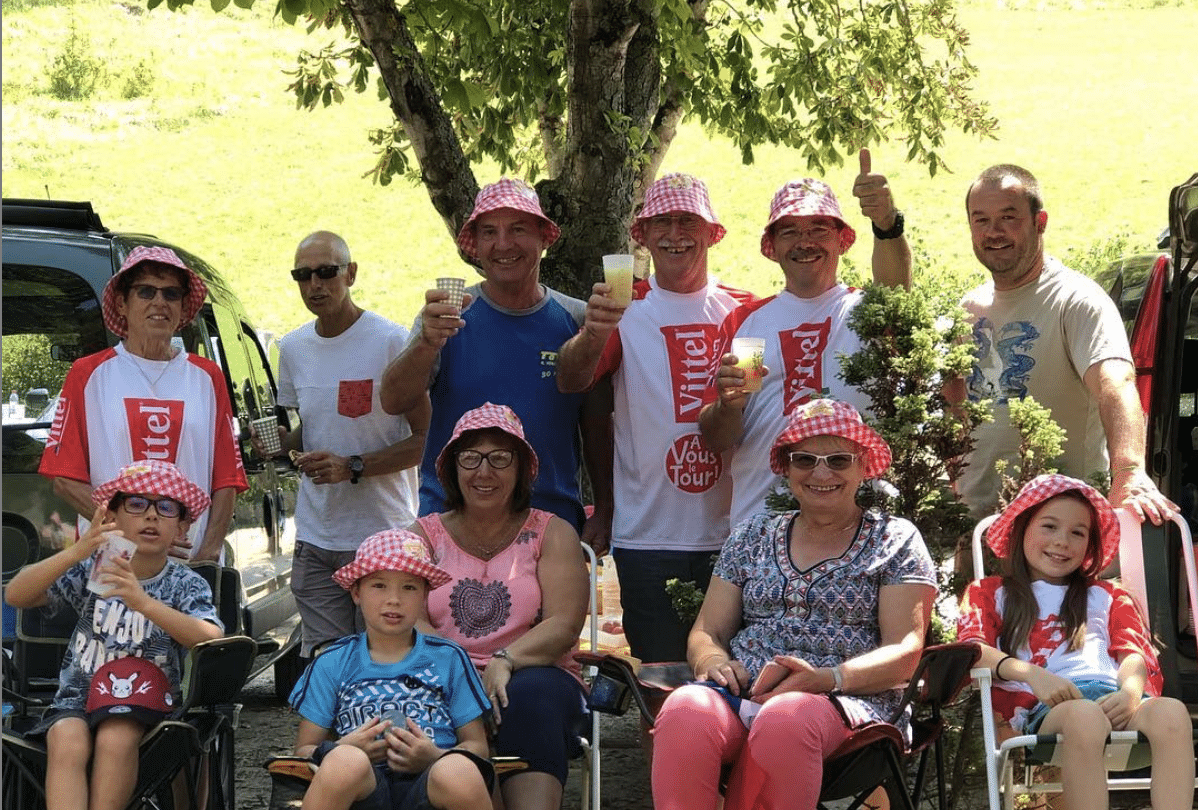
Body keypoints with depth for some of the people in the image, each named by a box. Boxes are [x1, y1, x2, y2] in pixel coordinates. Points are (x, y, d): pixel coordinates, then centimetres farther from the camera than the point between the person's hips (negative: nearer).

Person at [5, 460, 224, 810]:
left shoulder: (185, 585, -2)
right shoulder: (91, 570, 2)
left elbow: (213, 641, -22)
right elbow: (15, 595, -10)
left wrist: (143, 602, -35)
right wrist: (75, 552, -26)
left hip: (144, 703, -1)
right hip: (78, 698, 1)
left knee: (115, 738, -34)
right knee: (67, 740, -32)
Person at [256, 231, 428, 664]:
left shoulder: (392, 342, -8)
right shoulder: (293, 348, 11)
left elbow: (425, 438, -9)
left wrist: (353, 467, -19)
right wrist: (282, 442, 2)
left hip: (384, 535, -5)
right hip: (315, 539, 5)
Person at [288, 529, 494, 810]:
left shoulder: (449, 658, 19)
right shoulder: (332, 664, 18)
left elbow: (477, 745, 14)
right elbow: (304, 749, 14)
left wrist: (436, 758, -8)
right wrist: (343, 750, -8)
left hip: (429, 786, 0)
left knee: (460, 773, -36)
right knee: (345, 762, -36)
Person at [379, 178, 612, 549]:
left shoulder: (575, 320, 3)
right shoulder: (449, 316, -1)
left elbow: (598, 427, 8)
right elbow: (393, 402, -13)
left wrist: (603, 515, 2)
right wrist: (427, 343, -31)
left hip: (553, 526, 1)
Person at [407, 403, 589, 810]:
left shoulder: (552, 533, 12)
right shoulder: (425, 534, 15)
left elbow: (564, 626, -2)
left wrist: (505, 662, -22)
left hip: (532, 676, 0)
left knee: (531, 693, -36)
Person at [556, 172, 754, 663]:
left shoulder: (743, 310, 7)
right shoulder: (624, 309, 2)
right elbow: (570, 381, -15)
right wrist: (593, 335, -36)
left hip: (731, 535, 2)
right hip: (649, 539, -2)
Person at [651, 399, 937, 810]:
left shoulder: (895, 540, 13)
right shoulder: (751, 536, 24)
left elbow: (904, 653, 3)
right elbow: (707, 632, 20)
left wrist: (826, 678, -16)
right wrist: (714, 661, -6)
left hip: (847, 701, -3)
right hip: (742, 692, 3)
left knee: (784, 719, -41)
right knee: (686, 711, -35)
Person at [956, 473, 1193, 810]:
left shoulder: (1106, 596, 33)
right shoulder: (991, 593, 25)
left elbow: (1133, 654, 17)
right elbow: (970, 649, 6)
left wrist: (1130, 692, -10)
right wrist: (1032, 675, -14)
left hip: (1113, 697, 3)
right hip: (1043, 706, -3)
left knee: (1171, 712, -34)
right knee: (1084, 715, -41)